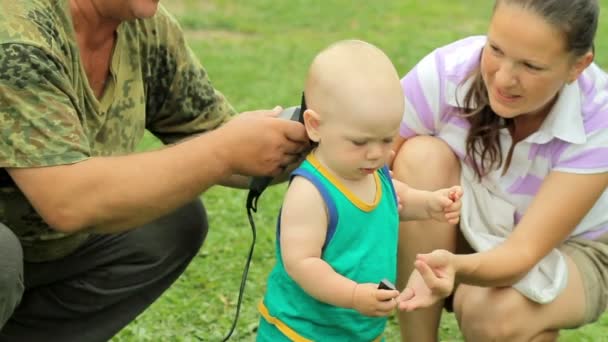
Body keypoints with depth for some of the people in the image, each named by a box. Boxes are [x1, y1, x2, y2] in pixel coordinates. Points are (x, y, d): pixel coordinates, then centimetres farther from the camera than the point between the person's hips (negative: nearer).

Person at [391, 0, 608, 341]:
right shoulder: (446, 73, -26)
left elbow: (524, 251, -35)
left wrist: (458, 268, -54)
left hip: (567, 251, -2)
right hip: (464, 235, 3)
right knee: (422, 156, -28)